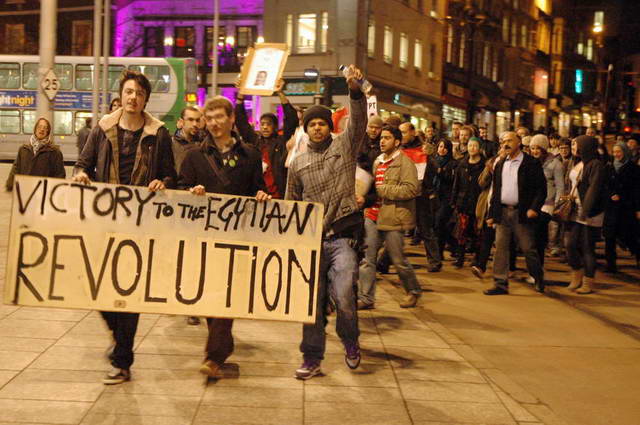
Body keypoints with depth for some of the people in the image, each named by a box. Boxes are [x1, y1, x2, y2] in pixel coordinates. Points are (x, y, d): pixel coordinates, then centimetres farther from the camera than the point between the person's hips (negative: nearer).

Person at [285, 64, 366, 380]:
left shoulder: (344, 146, 7)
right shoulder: (298, 163, 13)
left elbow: (359, 120, -11)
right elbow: (291, 204, 17)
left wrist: (355, 89, -27)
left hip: (342, 237, -3)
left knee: (343, 297, -16)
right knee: (312, 301, 5)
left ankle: (350, 341, 13)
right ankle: (312, 358, 17)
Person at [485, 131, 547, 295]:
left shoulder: (532, 163, -3)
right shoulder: (500, 165, 15)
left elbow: (541, 188, -6)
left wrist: (534, 208, -18)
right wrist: (491, 214, 12)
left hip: (522, 213, -5)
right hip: (502, 212, 5)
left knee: (528, 249, 1)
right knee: (501, 248, 2)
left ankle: (538, 278, 22)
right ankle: (501, 284, 6)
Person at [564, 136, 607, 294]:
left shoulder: (596, 165, -13)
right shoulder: (577, 164, 13)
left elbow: (593, 189, -21)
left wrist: (585, 211, -26)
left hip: (590, 214, -8)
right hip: (575, 212, 8)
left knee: (587, 248, 0)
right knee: (570, 244, 6)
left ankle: (588, 284, 12)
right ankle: (576, 278, 23)